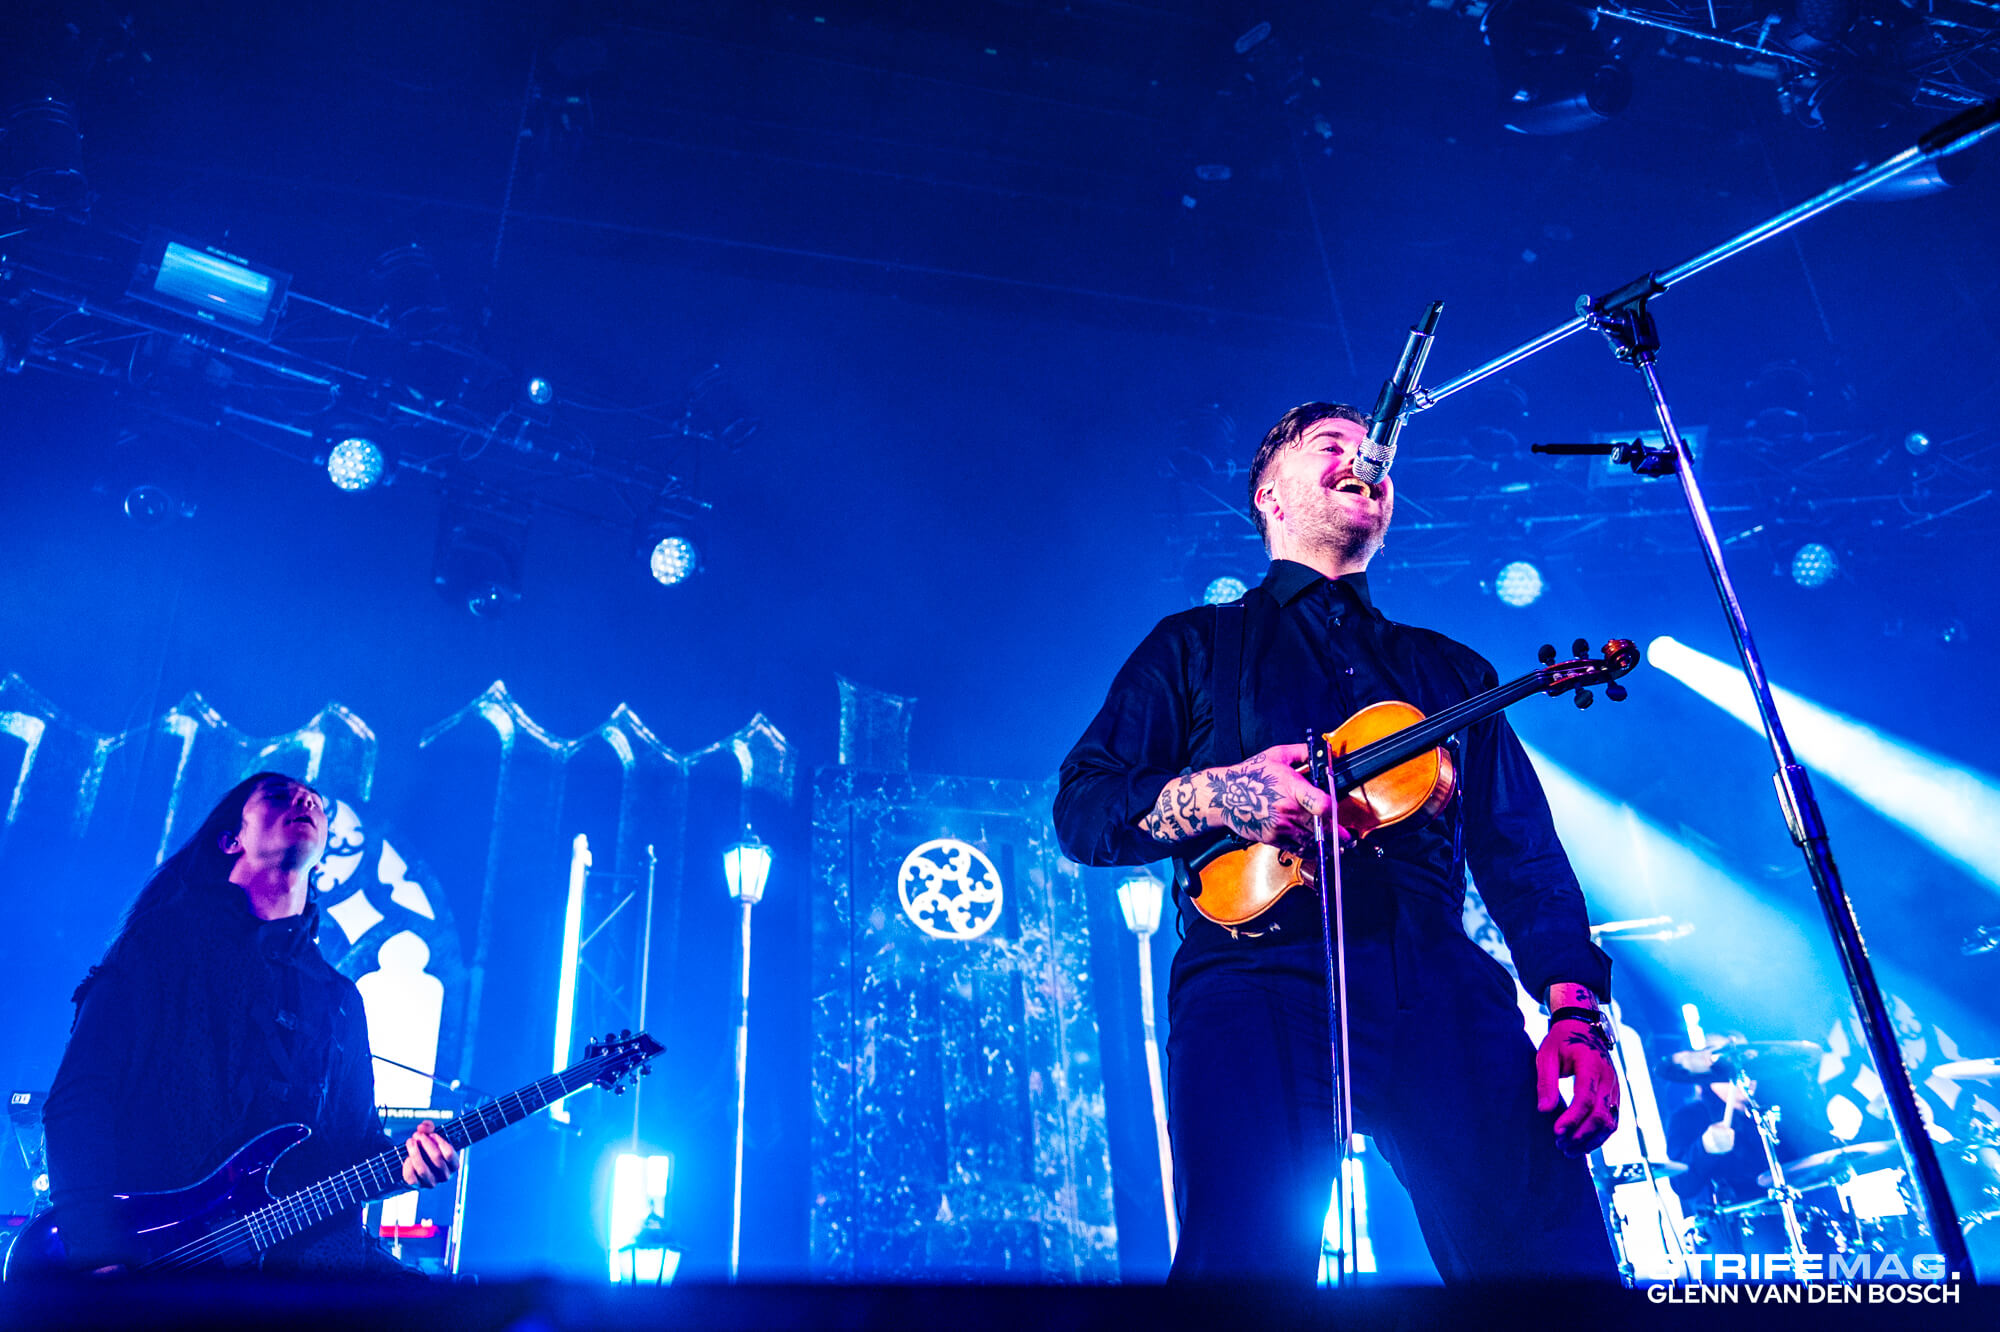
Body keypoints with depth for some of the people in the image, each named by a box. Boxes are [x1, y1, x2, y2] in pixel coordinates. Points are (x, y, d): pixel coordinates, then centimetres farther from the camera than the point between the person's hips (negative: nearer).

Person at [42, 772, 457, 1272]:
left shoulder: (340, 999, 21)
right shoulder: (164, 939, 8)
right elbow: (79, 1098, -2)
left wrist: (404, 1159, -5)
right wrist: (100, 1252, -15)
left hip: (301, 1248, 4)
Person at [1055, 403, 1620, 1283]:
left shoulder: (1453, 671, 27)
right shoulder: (1195, 646, 18)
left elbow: (1523, 855, 18)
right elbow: (1080, 810, 9)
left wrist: (1577, 1012, 1)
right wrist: (1213, 794, -11)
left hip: (1443, 987, 3)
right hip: (1259, 981, -2)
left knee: (1554, 1254, -14)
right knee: (1244, 1259, -21)